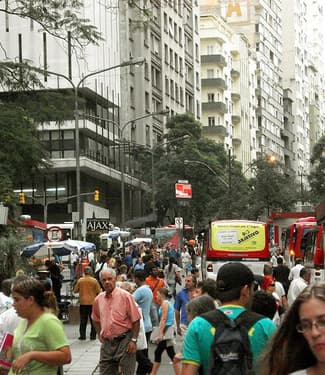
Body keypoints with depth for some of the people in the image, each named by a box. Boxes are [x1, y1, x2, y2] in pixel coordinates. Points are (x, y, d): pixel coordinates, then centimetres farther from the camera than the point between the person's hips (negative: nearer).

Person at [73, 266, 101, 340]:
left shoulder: (80, 280, -4)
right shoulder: (94, 281, -8)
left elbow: (75, 290, 3)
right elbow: (98, 291, -5)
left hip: (83, 303, 1)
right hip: (92, 303, -1)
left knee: (83, 320, 8)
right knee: (93, 320, 7)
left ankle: (82, 335, 7)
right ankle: (93, 335, 6)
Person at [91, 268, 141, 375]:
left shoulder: (125, 296, -8)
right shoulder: (98, 299, 7)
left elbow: (136, 320, -8)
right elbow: (95, 319, 25)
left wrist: (133, 340, -13)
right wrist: (100, 334, 14)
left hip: (124, 341, -5)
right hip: (107, 342, 5)